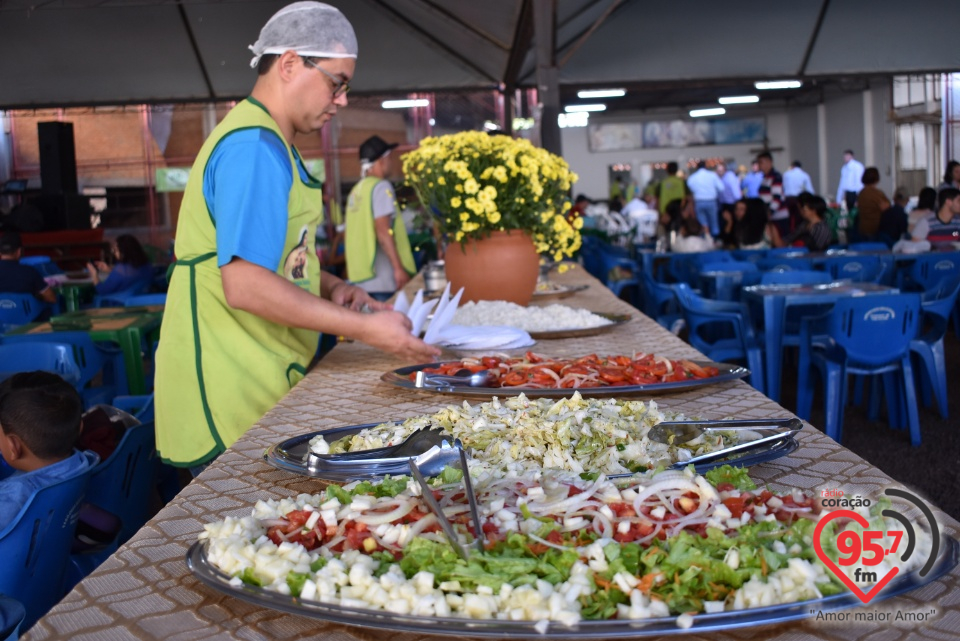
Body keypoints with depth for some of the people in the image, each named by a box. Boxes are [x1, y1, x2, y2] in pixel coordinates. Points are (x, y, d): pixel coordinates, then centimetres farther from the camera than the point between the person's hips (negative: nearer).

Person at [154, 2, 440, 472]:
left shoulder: (265, 141, 16)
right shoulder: (255, 149, -18)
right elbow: (245, 285, -26)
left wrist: (330, 288, 8)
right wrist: (365, 329, -22)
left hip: (255, 389, 10)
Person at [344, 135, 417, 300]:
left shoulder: (356, 190, 16)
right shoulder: (381, 186, -7)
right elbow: (383, 231, -16)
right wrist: (398, 268, -17)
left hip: (362, 276, 8)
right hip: (382, 277, -8)